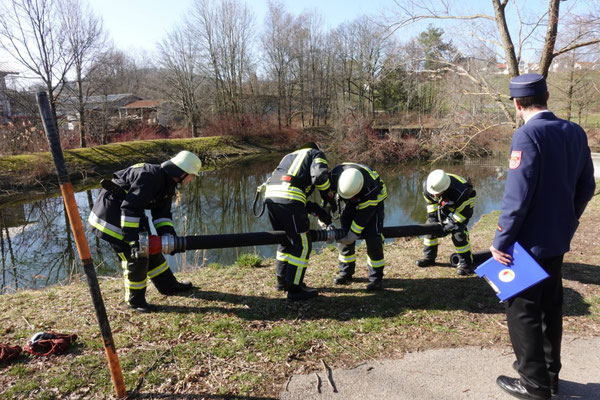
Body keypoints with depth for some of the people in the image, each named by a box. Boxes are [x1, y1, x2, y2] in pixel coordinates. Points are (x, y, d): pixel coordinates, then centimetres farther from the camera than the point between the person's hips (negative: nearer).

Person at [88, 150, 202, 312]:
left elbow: (162, 213, 6)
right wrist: (132, 237, -28)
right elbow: (130, 208, -30)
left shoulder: (168, 183, 5)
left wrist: (168, 234, -9)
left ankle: (168, 285, 28)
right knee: (136, 256, -7)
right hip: (111, 213, -10)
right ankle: (135, 300, 10)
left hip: (129, 213, 10)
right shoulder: (150, 177, -28)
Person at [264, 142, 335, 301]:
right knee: (302, 245, 3)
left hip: (270, 195, 7)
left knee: (286, 240, 23)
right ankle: (294, 289, 7)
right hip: (289, 200, -7)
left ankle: (282, 280, 35)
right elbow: (320, 175, -6)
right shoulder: (316, 154, 19)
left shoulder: (289, 156, 37)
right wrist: (327, 195, 13)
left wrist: (315, 208, 20)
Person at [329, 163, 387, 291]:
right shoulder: (335, 174, -30)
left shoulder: (372, 186, -41)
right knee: (343, 234, -2)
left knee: (372, 238, -16)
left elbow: (365, 212, -31)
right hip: (351, 203, 4)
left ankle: (376, 279, -4)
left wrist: (354, 233, -28)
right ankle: (346, 272, 14)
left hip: (374, 200, -4)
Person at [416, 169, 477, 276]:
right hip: (444, 205, 6)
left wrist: (452, 224, -28)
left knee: (458, 232, -20)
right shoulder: (427, 185, -27)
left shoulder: (460, 191, -43)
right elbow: (431, 202, -7)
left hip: (463, 204, -6)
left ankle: (466, 264, -8)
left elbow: (463, 211, -27)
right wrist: (432, 217, -11)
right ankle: (428, 258, 16)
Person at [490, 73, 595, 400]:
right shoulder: (575, 132, 3)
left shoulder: (528, 135, -19)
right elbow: (586, 186, 9)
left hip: (529, 242, -8)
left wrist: (501, 241, -16)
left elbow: (517, 196, -23)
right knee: (550, 306, 20)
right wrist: (569, 220, 20)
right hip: (558, 239, 8)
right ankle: (549, 372, 35)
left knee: (522, 310, 6)